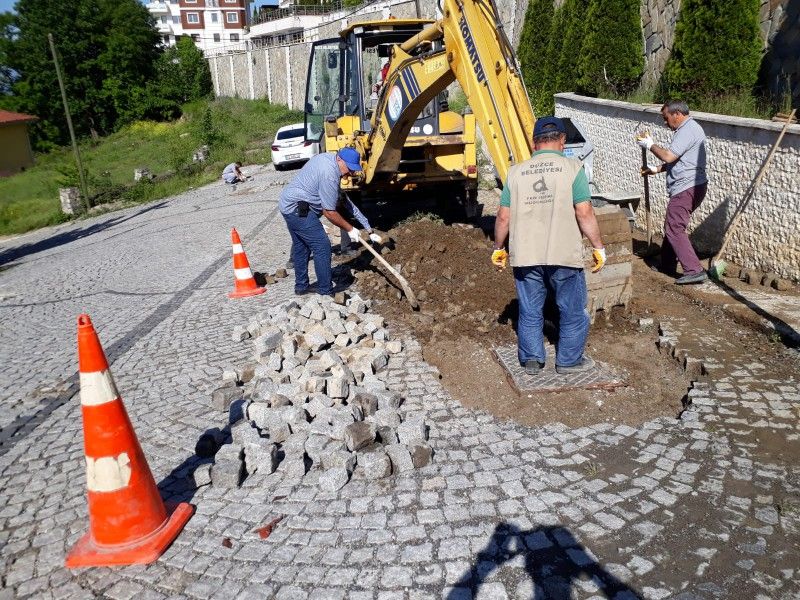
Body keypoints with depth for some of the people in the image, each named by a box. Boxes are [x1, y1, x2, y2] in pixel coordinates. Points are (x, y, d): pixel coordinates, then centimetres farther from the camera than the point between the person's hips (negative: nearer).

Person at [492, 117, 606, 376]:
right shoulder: (572, 168, -5)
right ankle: (569, 360, 24)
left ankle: (532, 360, 23)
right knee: (572, 311, 15)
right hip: (564, 255, -2)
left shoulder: (516, 172, 4)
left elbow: (503, 217, 4)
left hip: (525, 256, 3)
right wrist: (598, 247, 0)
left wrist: (498, 248, 17)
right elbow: (585, 213, -10)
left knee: (530, 311, 15)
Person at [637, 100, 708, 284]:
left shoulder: (688, 130, -15)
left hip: (687, 188, -11)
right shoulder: (690, 128, 20)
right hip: (690, 187, 11)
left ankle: (694, 271, -14)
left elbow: (668, 156, -23)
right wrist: (656, 170, 24)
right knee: (672, 225, 18)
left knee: (674, 228, -11)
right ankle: (667, 265, 29)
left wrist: (650, 144, -8)